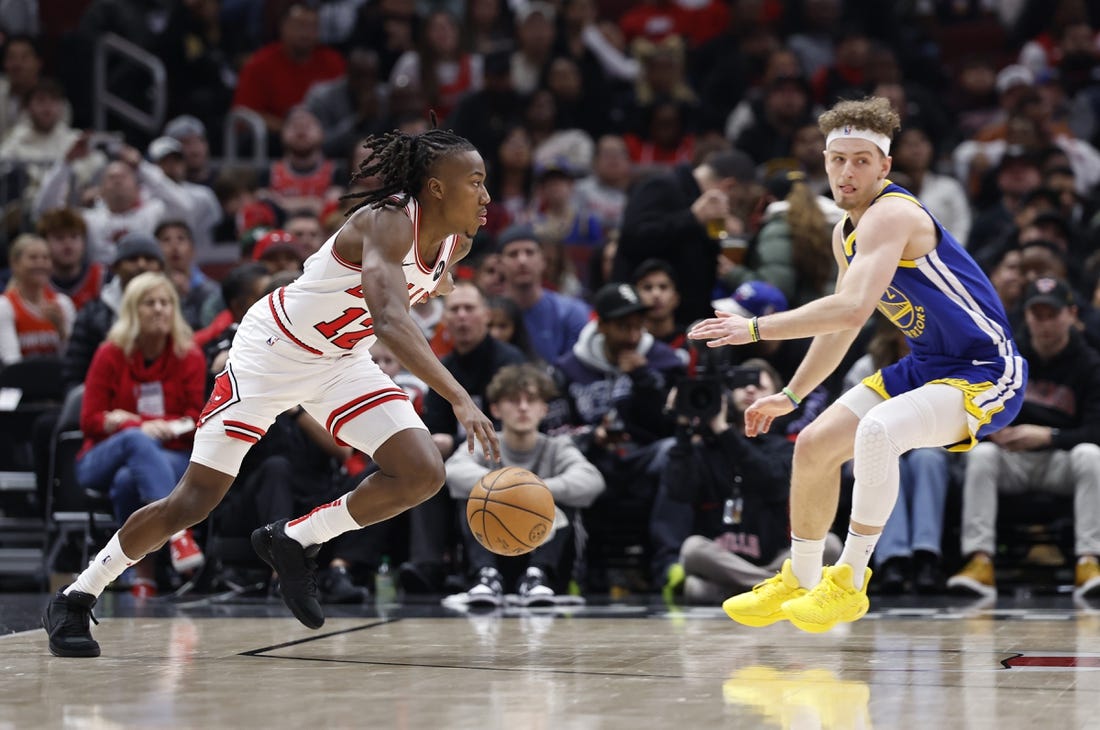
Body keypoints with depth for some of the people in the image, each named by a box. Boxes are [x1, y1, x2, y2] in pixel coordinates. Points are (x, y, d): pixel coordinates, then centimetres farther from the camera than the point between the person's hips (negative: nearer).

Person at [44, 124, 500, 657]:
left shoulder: (454, 243, -6)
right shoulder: (388, 223, -31)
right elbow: (389, 323, -47)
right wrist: (460, 399, -55)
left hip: (342, 363, 7)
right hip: (274, 351, -7)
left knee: (422, 474, -12)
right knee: (192, 502, -6)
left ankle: (293, 541, 5)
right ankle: (74, 599, 10)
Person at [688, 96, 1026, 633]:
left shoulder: (890, 215, -23)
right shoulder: (845, 234, 8)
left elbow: (851, 309, -37)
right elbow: (840, 328, 23)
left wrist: (756, 328, -31)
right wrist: (790, 396, 24)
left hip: (987, 374, -10)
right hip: (927, 367, 10)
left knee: (877, 429, -35)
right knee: (814, 445, 9)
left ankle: (849, 583, -22)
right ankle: (799, 582, 28)